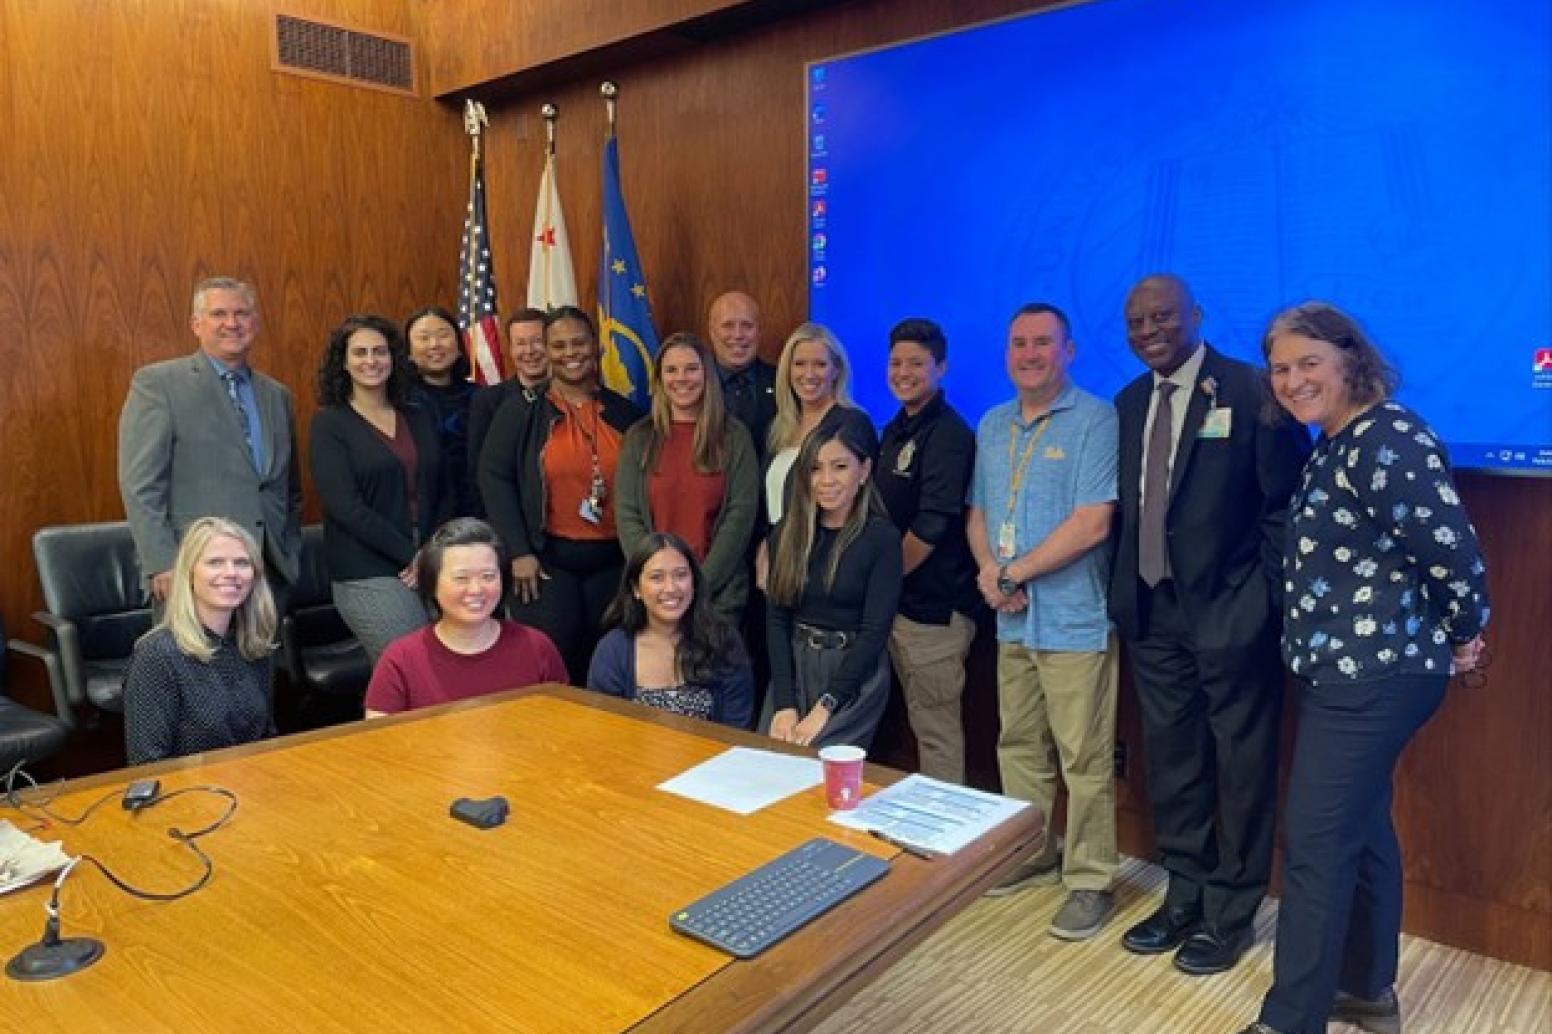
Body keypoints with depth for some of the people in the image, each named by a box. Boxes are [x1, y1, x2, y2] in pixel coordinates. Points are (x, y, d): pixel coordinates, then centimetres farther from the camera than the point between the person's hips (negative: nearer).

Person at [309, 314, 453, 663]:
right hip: (368, 576, -4)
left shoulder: (419, 419, 14)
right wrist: (411, 555, -12)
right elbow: (344, 506, -9)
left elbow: (445, 492, 12)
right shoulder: (329, 423, 0)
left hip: (431, 568, 4)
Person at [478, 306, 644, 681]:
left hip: (612, 561, 3)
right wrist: (518, 552, -11)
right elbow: (494, 478, -5)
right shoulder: (521, 412, 0)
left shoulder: (624, 413, 8)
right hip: (546, 559, -3)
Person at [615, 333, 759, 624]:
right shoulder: (638, 438, 5)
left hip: (718, 595, -1)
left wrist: (702, 583, -13)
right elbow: (626, 515, 0)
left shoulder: (735, 438, 0)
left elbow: (741, 515, -6)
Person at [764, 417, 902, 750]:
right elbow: (776, 617, 0)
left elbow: (875, 631, -12)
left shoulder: (882, 537, -8)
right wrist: (784, 704, -10)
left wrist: (824, 708, -16)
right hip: (793, 665, 4)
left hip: (855, 674, -4)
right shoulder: (786, 533, 4)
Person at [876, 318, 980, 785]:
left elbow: (929, 528, -19)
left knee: (936, 728, 1)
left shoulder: (948, 434, -13)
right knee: (919, 718, 18)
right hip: (898, 603, 8)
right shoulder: (895, 430, 13)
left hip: (933, 606, -8)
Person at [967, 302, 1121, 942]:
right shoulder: (992, 426, 12)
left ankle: (1090, 881, 17)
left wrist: (1015, 571, -14)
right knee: (1018, 745, 17)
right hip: (1013, 620, 7)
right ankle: (1030, 856, 33)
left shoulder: (1096, 421, -10)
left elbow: (1092, 523, -18)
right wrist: (988, 567, -6)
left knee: (1084, 759, 1)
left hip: (1074, 621, -7)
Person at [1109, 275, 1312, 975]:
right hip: (1152, 610, 6)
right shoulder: (1128, 404, 9)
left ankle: (1231, 913, 25)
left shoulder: (1253, 392, -9)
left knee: (1240, 766, 8)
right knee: (1170, 760, 16)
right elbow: (1127, 506, 11)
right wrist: (1123, 593, 4)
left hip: (1230, 613, -6)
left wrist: (1272, 602, -13)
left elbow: (1286, 505, -10)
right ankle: (1185, 896, 33)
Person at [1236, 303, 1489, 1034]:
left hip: (1373, 675, -10)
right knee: (1360, 829, 19)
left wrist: (1463, 637, -8)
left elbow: (1452, 549, -22)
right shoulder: (1336, 445, 12)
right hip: (1349, 668, 10)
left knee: (1315, 843, -4)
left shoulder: (1387, 439, -19)